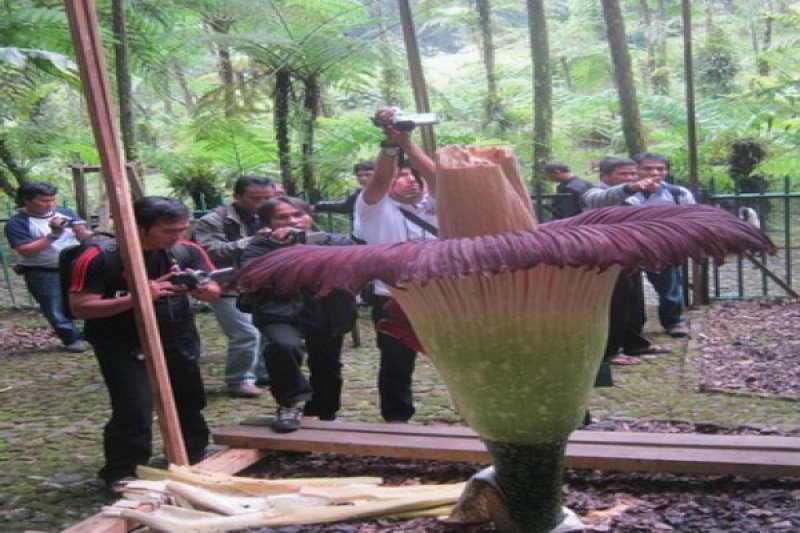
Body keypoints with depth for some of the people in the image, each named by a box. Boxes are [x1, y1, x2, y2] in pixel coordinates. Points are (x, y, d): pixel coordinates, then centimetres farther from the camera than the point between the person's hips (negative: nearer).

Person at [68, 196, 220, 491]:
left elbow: (214, 291, -2)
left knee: (189, 403, 18)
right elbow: (81, 308, -24)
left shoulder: (188, 251, -10)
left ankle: (193, 458, 41)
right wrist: (136, 297, -35)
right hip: (123, 347, -5)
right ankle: (121, 474, 6)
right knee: (133, 412, -14)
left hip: (178, 341, 5)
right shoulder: (99, 258, -22)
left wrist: (201, 289, -28)